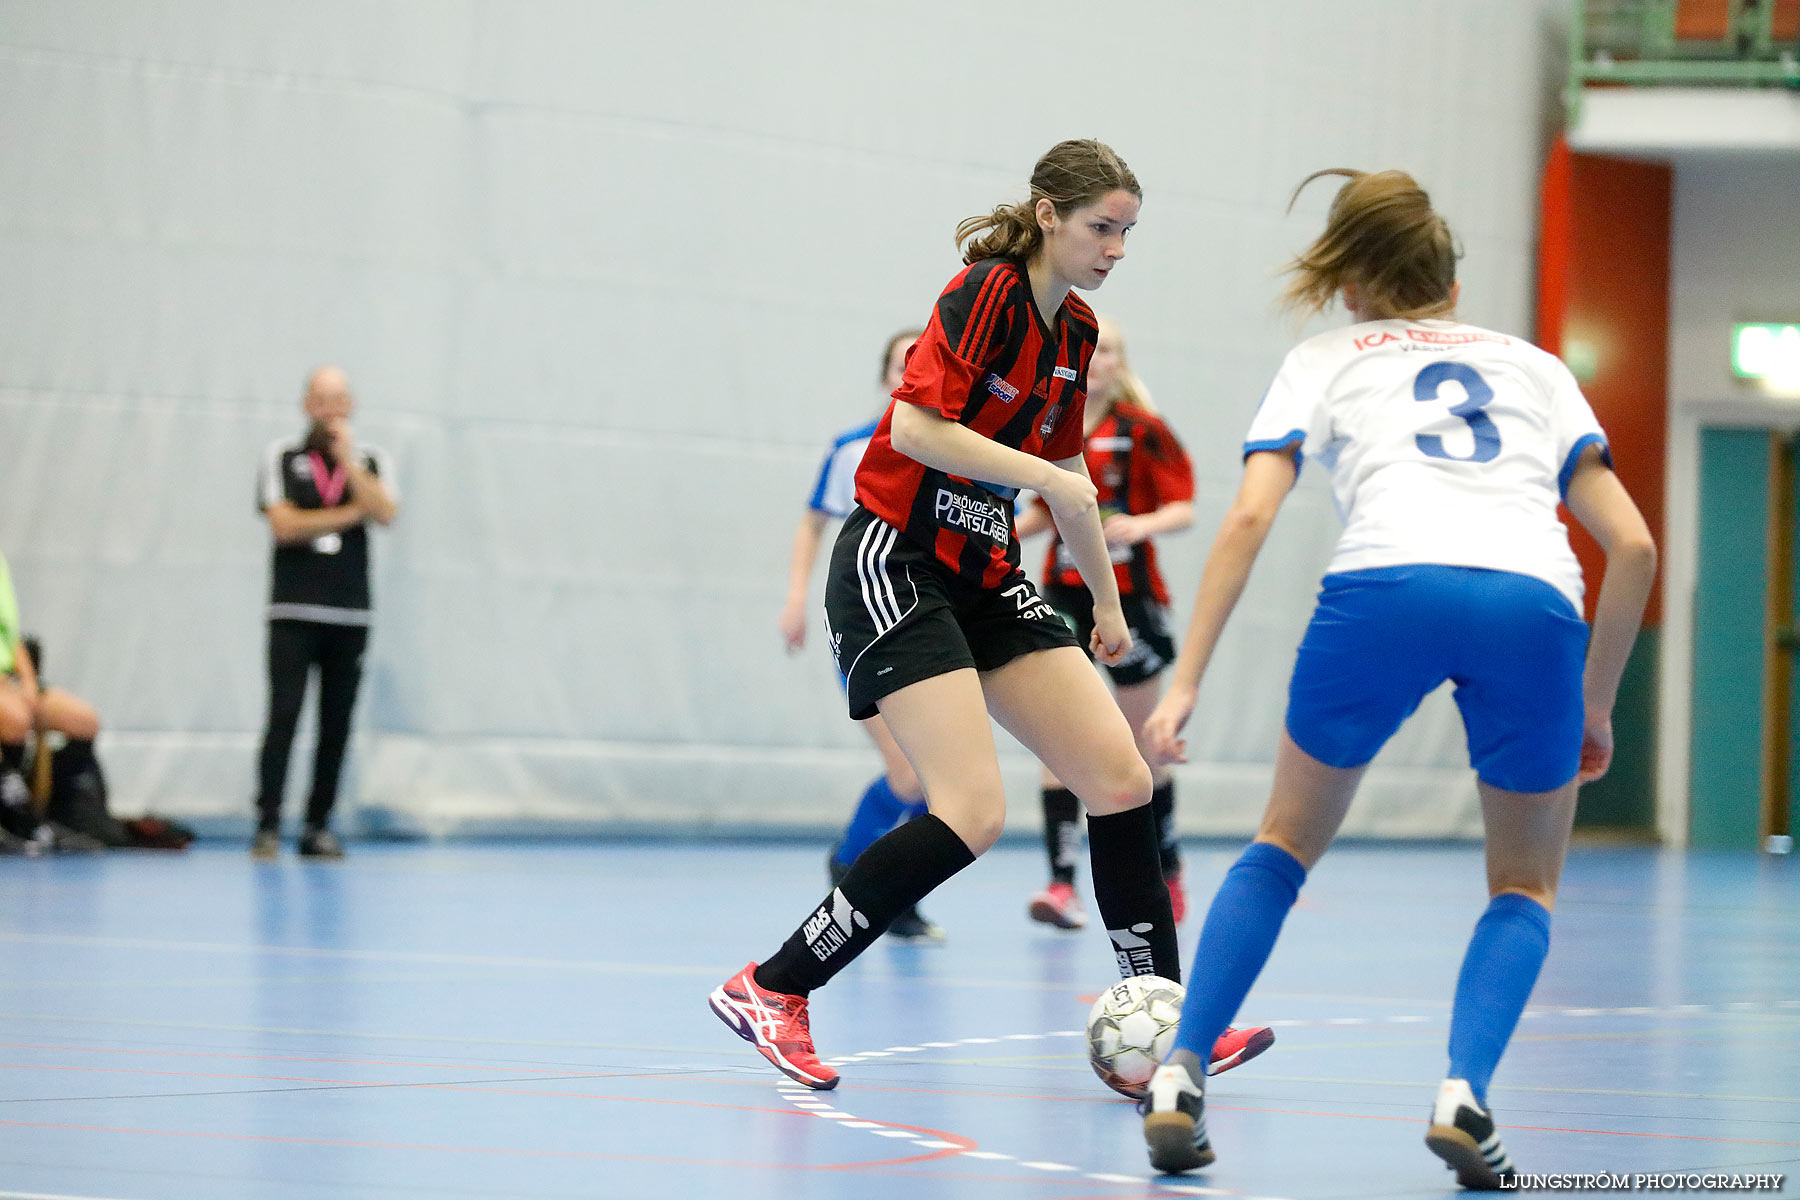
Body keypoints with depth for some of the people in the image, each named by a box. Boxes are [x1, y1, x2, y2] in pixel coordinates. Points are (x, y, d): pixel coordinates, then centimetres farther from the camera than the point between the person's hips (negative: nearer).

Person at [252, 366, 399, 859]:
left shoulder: (372, 462, 11)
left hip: (350, 615, 2)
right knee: (284, 714, -11)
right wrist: (351, 514, -4)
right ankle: (267, 826, -11)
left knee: (337, 724, 1)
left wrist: (347, 460, -11)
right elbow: (283, 523, -7)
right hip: (294, 611, -2)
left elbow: (384, 512, -7)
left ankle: (318, 826, 7)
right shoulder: (282, 456, 6)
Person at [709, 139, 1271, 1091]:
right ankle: (769, 991, -10)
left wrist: (1108, 602, 30)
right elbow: (914, 427, -23)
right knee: (973, 814, -20)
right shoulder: (987, 292, -13)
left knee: (1121, 779, -2)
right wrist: (1044, 474, -23)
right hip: (894, 565, -9)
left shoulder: (1075, 332, 12)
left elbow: (1065, 477, 25)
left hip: (985, 581, 9)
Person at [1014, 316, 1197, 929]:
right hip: (1063, 595, 3)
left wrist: (1140, 525, -27)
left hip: (1129, 596, -3)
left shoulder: (1142, 430, -6)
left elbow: (1183, 507, -9)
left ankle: (1168, 871, 26)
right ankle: (1062, 884, -13)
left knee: (1142, 741, 7)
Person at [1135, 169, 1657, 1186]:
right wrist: (1596, 708, 30)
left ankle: (1182, 1078, 10)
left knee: (1286, 845, 23)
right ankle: (1465, 1092, -4)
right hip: (1534, 605, 1)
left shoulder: (1325, 362, 27)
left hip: (1384, 589, -1)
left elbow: (1248, 519, 10)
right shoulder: (1535, 367, 32)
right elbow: (1633, 546, 22)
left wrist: (1185, 683, 8)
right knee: (1528, 886, 21)